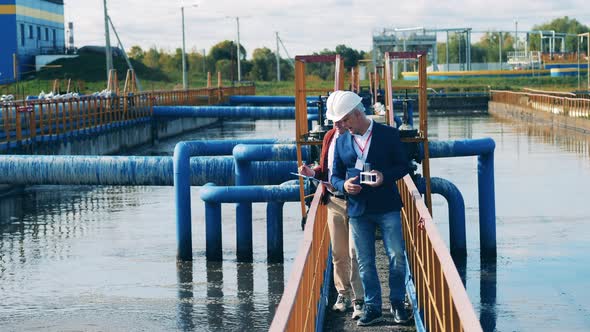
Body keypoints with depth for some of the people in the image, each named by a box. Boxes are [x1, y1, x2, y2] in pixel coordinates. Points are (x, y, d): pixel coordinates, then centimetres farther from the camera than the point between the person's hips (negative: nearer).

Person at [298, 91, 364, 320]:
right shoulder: (330, 137, 11)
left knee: (355, 254, -6)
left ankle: (359, 301, -1)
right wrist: (313, 172, 0)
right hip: (334, 202, 7)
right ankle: (343, 294, 26)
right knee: (338, 254, 13)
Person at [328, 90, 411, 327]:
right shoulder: (341, 142, 8)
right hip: (358, 209, 3)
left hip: (387, 207, -3)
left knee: (397, 256, -4)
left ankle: (397, 303, 11)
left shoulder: (389, 134, -1)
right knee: (365, 262, 5)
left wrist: (385, 176, -17)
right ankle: (373, 308, 13)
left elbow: (403, 165, 2)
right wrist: (344, 185, -11)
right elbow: (335, 176, 12)